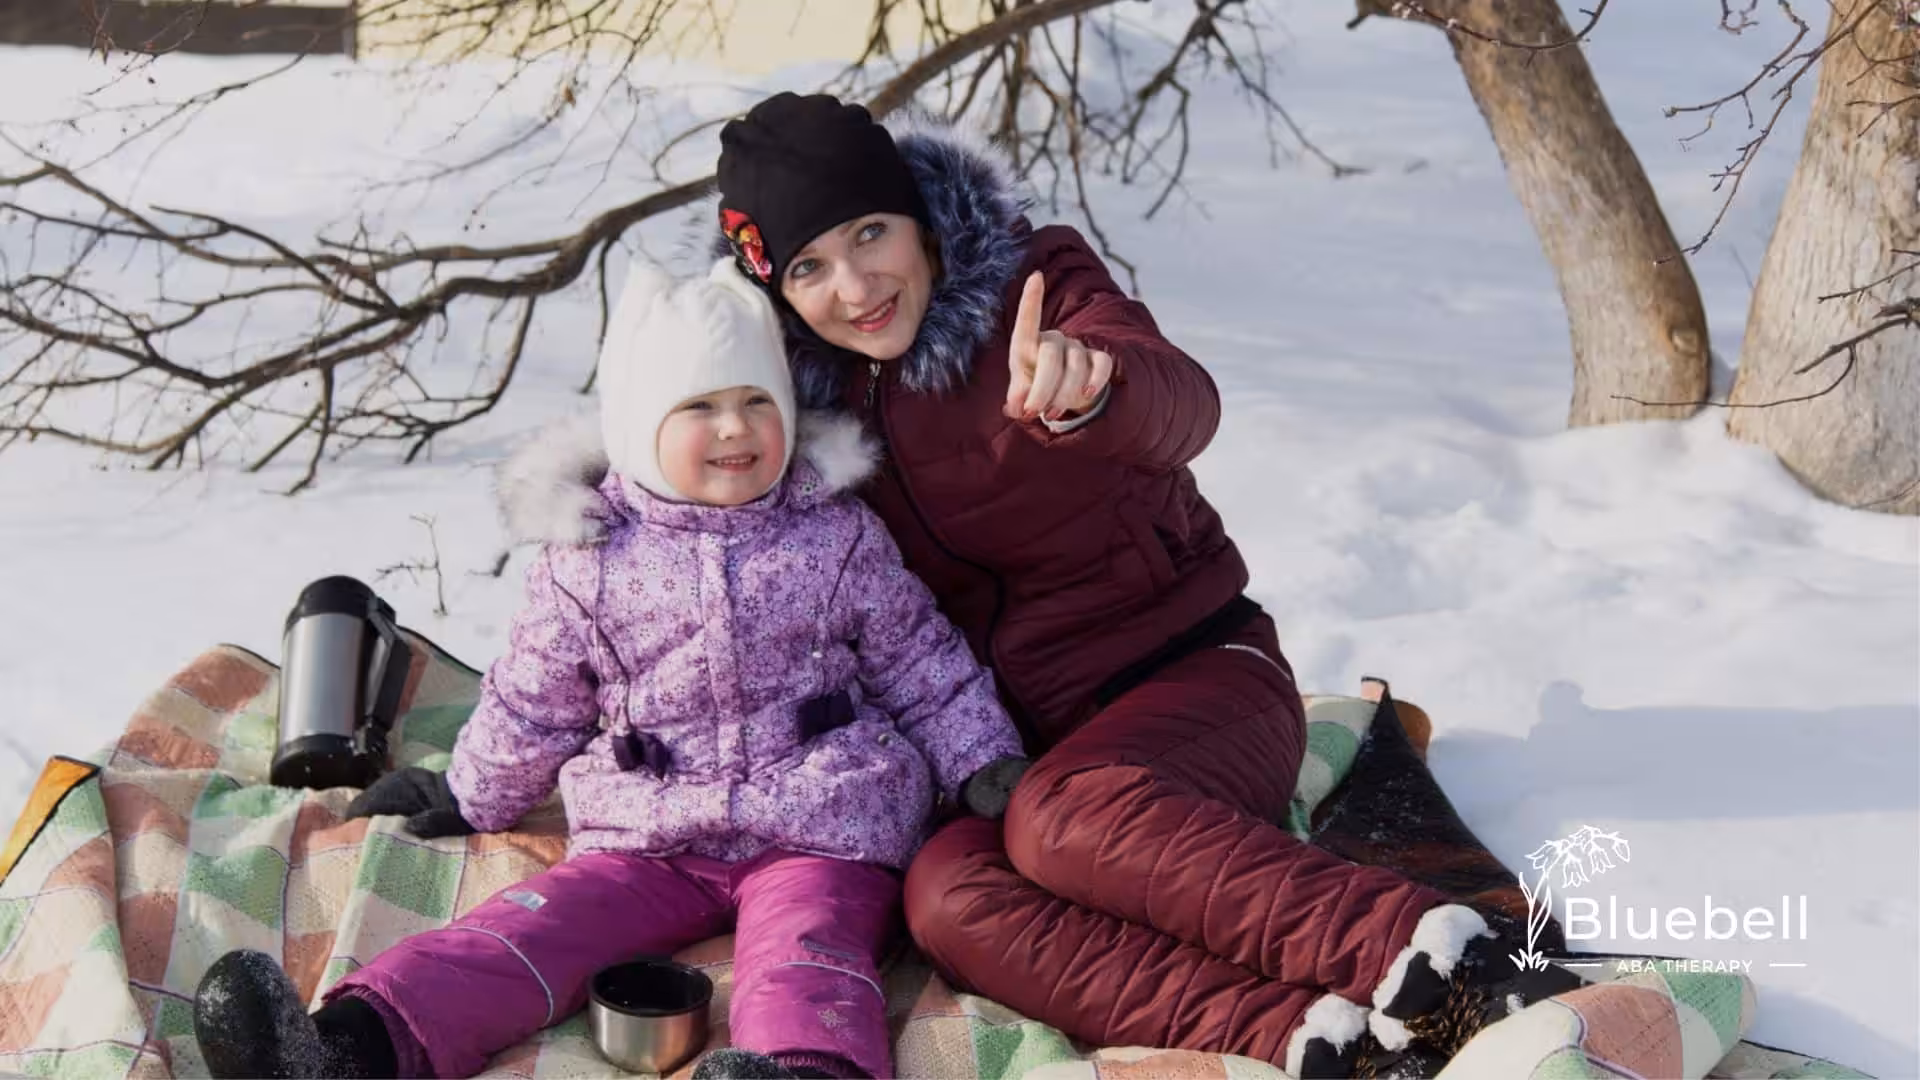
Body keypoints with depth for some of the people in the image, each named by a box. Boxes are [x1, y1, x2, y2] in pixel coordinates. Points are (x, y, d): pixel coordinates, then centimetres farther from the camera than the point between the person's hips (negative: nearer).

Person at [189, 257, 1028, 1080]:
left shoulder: (839, 536, 5)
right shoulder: (589, 565, 4)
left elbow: (921, 663, 12)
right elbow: (533, 703, 16)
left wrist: (983, 762, 5)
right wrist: (470, 797, 23)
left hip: (816, 834, -1)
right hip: (647, 839, 2)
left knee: (804, 954, -30)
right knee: (536, 925, -17)